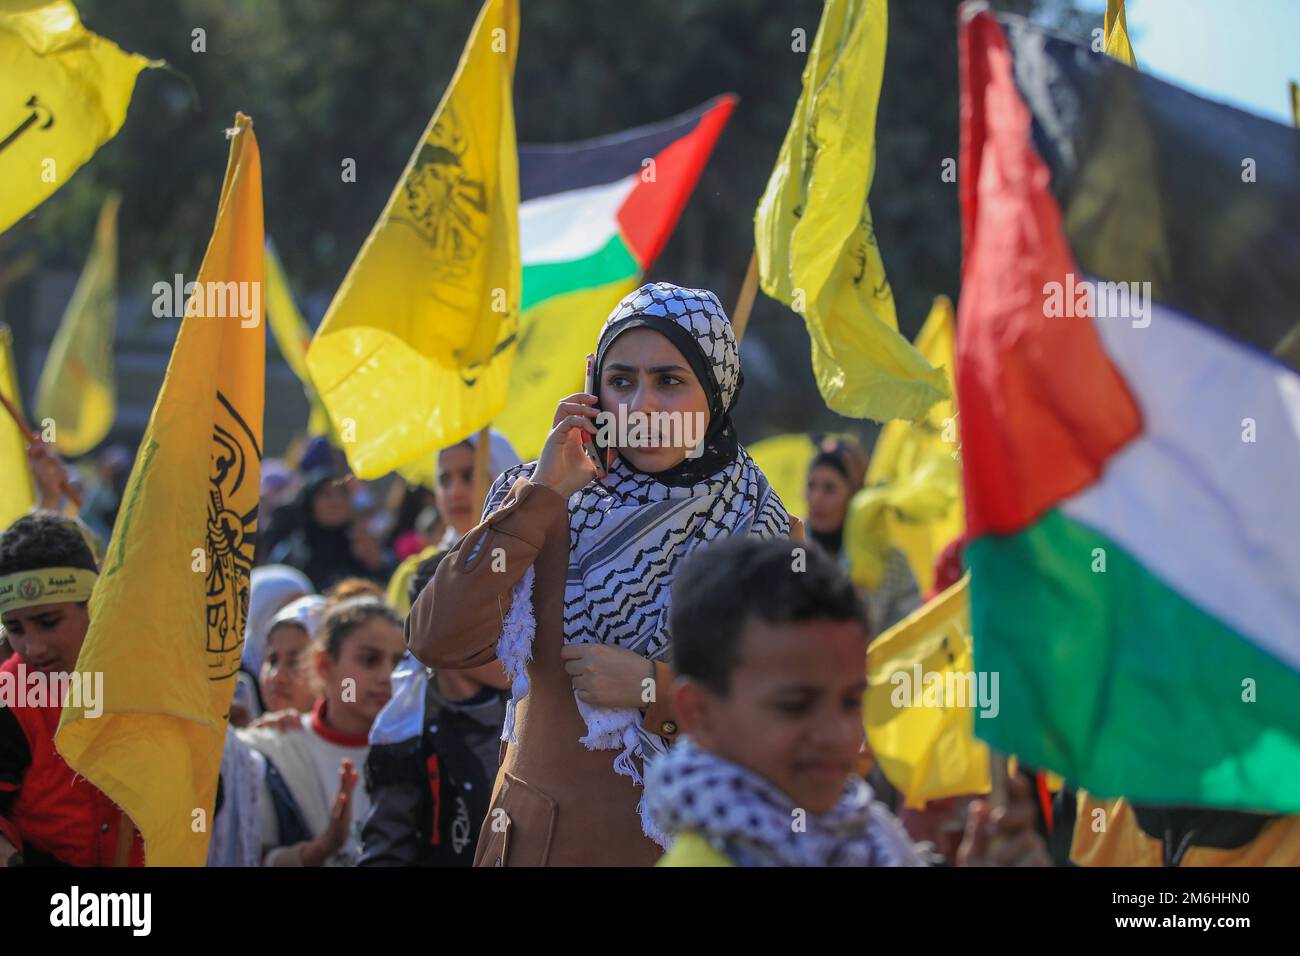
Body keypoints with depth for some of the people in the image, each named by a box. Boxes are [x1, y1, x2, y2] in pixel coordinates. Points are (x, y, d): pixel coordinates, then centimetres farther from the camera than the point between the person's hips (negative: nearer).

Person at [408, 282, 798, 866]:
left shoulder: (765, 535, -6)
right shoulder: (545, 507, -3)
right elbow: (438, 643, -15)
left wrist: (654, 688, -19)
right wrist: (539, 496, -16)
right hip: (540, 838, 1)